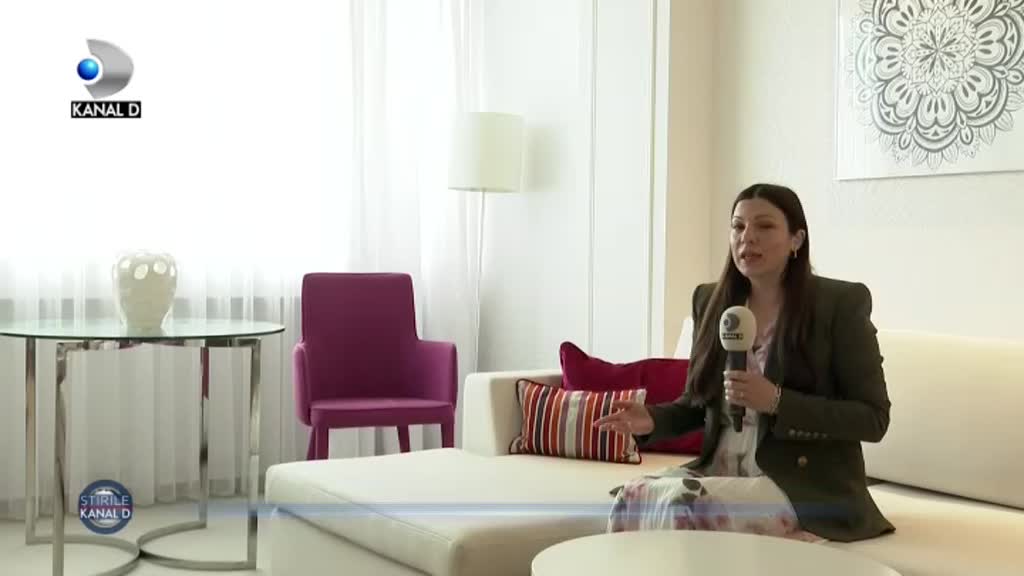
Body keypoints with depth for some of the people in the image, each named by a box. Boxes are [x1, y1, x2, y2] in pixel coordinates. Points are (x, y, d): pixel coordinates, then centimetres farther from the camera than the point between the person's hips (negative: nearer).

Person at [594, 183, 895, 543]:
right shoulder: (711, 300, 9)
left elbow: (873, 419, -8)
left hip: (807, 488, -5)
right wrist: (653, 419, -6)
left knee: (681, 506, -30)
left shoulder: (841, 303, -6)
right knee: (632, 497, -24)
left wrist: (777, 402, -20)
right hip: (722, 471, 5)